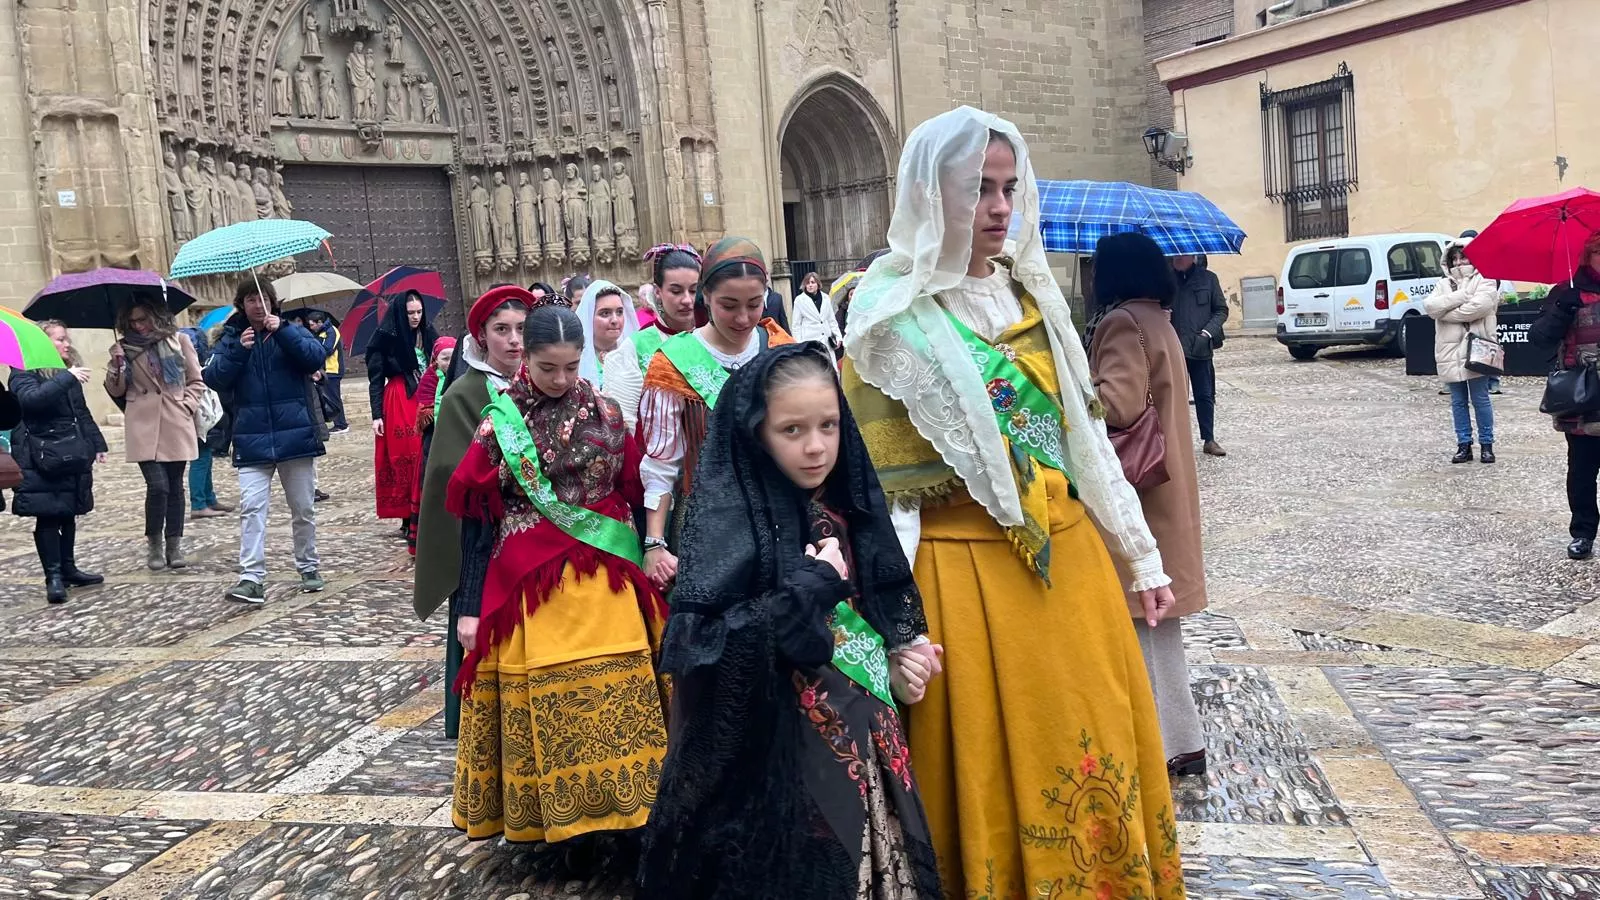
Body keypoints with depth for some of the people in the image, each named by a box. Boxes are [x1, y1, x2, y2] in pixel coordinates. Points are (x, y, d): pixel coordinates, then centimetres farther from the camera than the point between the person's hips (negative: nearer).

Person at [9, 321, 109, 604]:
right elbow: (30, 399, -27)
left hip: (73, 456, 7)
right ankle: (53, 577, -2)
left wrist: (97, 444, 14)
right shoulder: (24, 374, -6)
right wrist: (66, 378, -31)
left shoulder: (70, 375, 15)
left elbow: (82, 414, 20)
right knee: (47, 517, -5)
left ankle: (68, 569, 22)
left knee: (68, 514, 12)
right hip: (43, 459, -7)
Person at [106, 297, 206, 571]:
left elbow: (196, 381, 11)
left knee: (175, 486, 7)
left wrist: (187, 405, -3)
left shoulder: (178, 342, 6)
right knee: (158, 485, -12)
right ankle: (153, 543, 6)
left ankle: (174, 545, 17)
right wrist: (116, 365, -9)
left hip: (176, 426, 1)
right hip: (143, 427, -1)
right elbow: (115, 391, 7)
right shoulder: (126, 348, 7)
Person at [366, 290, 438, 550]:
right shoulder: (386, 339, -3)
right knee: (406, 461, -3)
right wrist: (376, 415, -9)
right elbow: (375, 379, -2)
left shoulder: (428, 335, 9)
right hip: (398, 404, -4)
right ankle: (410, 521, 3)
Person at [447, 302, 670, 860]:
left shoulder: (605, 413, 4)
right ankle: (559, 819, 18)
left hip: (604, 580, 2)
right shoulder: (500, 422, -1)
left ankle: (616, 808, 16)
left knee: (612, 698, 2)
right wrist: (469, 606, -2)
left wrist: (644, 566, 6)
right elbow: (477, 517, 0)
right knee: (546, 704, 3)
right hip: (529, 584, -1)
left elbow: (635, 495, 8)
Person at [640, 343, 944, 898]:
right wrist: (809, 589, -23)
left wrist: (898, 661, -1)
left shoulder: (849, 507, 4)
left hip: (865, 741, 6)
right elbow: (690, 649, -26)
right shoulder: (728, 518, -16)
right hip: (778, 759, -6)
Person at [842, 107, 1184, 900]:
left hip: (1067, 550, 6)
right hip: (965, 566, -5)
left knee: (1097, 752, 16)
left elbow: (1084, 432, 12)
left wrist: (1141, 556, 14)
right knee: (994, 766, 7)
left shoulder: (1030, 288, 9)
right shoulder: (892, 312, -8)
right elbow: (878, 479, -9)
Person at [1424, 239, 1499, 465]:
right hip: (1450, 351, 4)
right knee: (1458, 401, 9)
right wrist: (1461, 295, -12)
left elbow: (1480, 305, -17)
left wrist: (1446, 313, -9)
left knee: (1480, 399, 2)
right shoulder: (1443, 284, 14)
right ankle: (1464, 444, 16)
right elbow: (1429, 306, -4)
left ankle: (1487, 444, 12)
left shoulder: (1484, 280, 1)